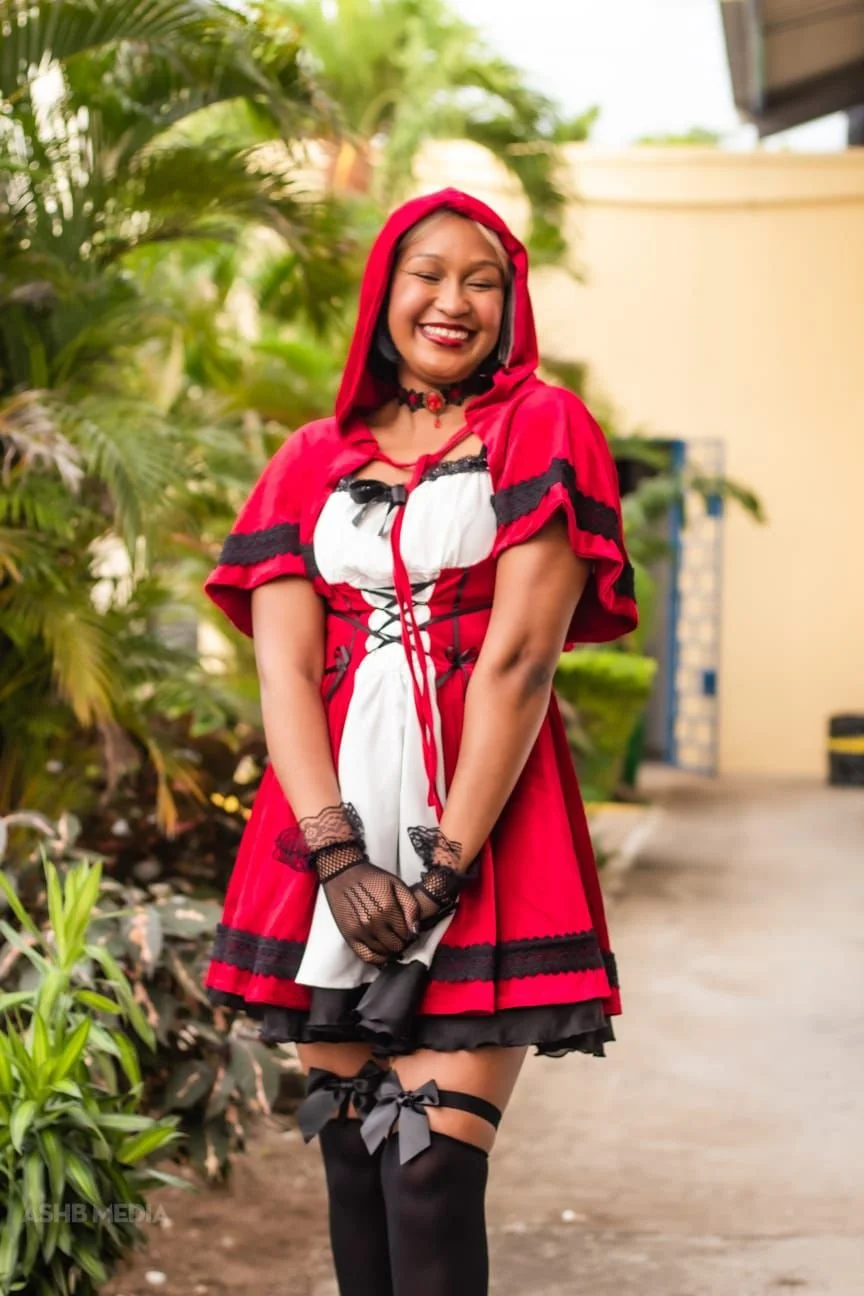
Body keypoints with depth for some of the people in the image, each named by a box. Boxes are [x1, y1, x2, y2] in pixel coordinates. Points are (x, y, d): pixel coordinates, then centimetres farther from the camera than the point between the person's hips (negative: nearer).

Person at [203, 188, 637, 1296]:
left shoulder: (540, 430, 6)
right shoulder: (312, 461, 15)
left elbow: (520, 658, -5)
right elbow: (283, 667, 4)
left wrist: (443, 868, -12)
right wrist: (336, 856, -11)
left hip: (486, 828, -3)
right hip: (331, 833, 3)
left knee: (432, 1174, -12)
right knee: (351, 1165, 5)